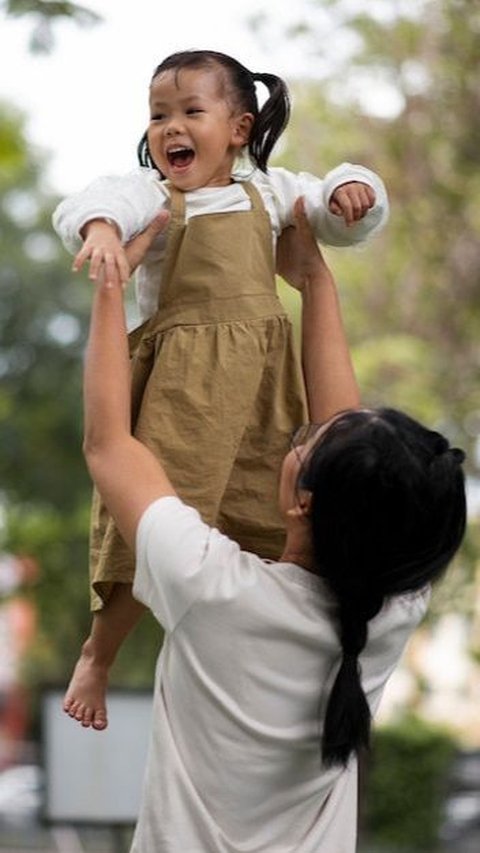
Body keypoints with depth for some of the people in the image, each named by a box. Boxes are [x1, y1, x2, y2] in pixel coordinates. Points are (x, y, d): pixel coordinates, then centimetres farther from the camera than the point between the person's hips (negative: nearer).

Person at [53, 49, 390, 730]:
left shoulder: (268, 193, 11)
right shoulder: (148, 195, -2)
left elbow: (343, 220, 18)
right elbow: (92, 204, -22)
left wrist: (352, 191, -6)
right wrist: (99, 228, -46)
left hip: (261, 380, 5)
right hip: (180, 380, -4)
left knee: (269, 522, 8)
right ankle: (97, 655, 4)